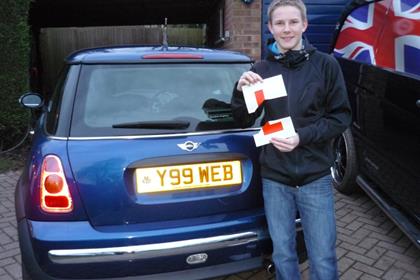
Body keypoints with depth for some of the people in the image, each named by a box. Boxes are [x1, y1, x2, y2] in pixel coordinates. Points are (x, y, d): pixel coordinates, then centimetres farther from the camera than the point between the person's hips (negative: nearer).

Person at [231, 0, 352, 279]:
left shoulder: (326, 64, -2)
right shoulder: (262, 69, 3)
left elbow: (341, 117, -2)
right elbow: (244, 122, 5)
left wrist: (302, 137, -16)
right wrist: (241, 91, -14)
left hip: (315, 176, -1)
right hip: (274, 177, 2)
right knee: (283, 255, 14)